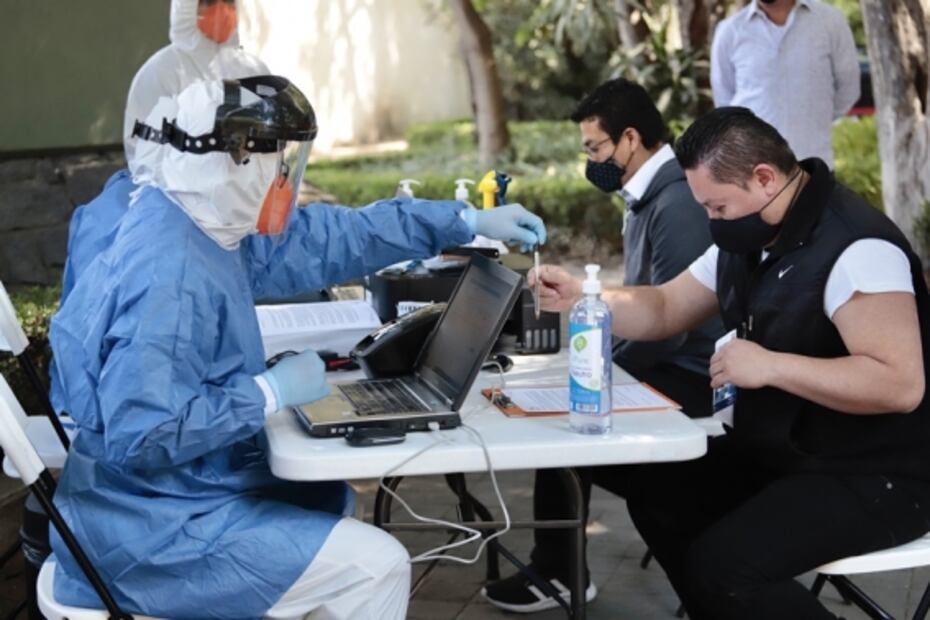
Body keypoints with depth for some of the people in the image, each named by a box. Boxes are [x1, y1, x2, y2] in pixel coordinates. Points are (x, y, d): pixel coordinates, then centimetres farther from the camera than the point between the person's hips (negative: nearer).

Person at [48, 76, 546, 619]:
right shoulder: (169, 274, -29)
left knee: (333, 501, 27)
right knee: (378, 566, -8)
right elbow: (141, 436, -34)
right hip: (155, 529, -10)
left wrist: (462, 225, 11)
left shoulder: (194, 226, 2)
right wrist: (272, 392, -24)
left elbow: (315, 242, 11)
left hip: (174, 497, 10)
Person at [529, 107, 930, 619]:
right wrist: (579, 297, -4)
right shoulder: (747, 240, 4)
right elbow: (664, 310, 13)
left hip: (874, 477, -9)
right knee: (656, 493, 8)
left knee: (721, 563, -23)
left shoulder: (855, 248, -25)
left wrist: (771, 366, -30)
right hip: (780, 451, 9)